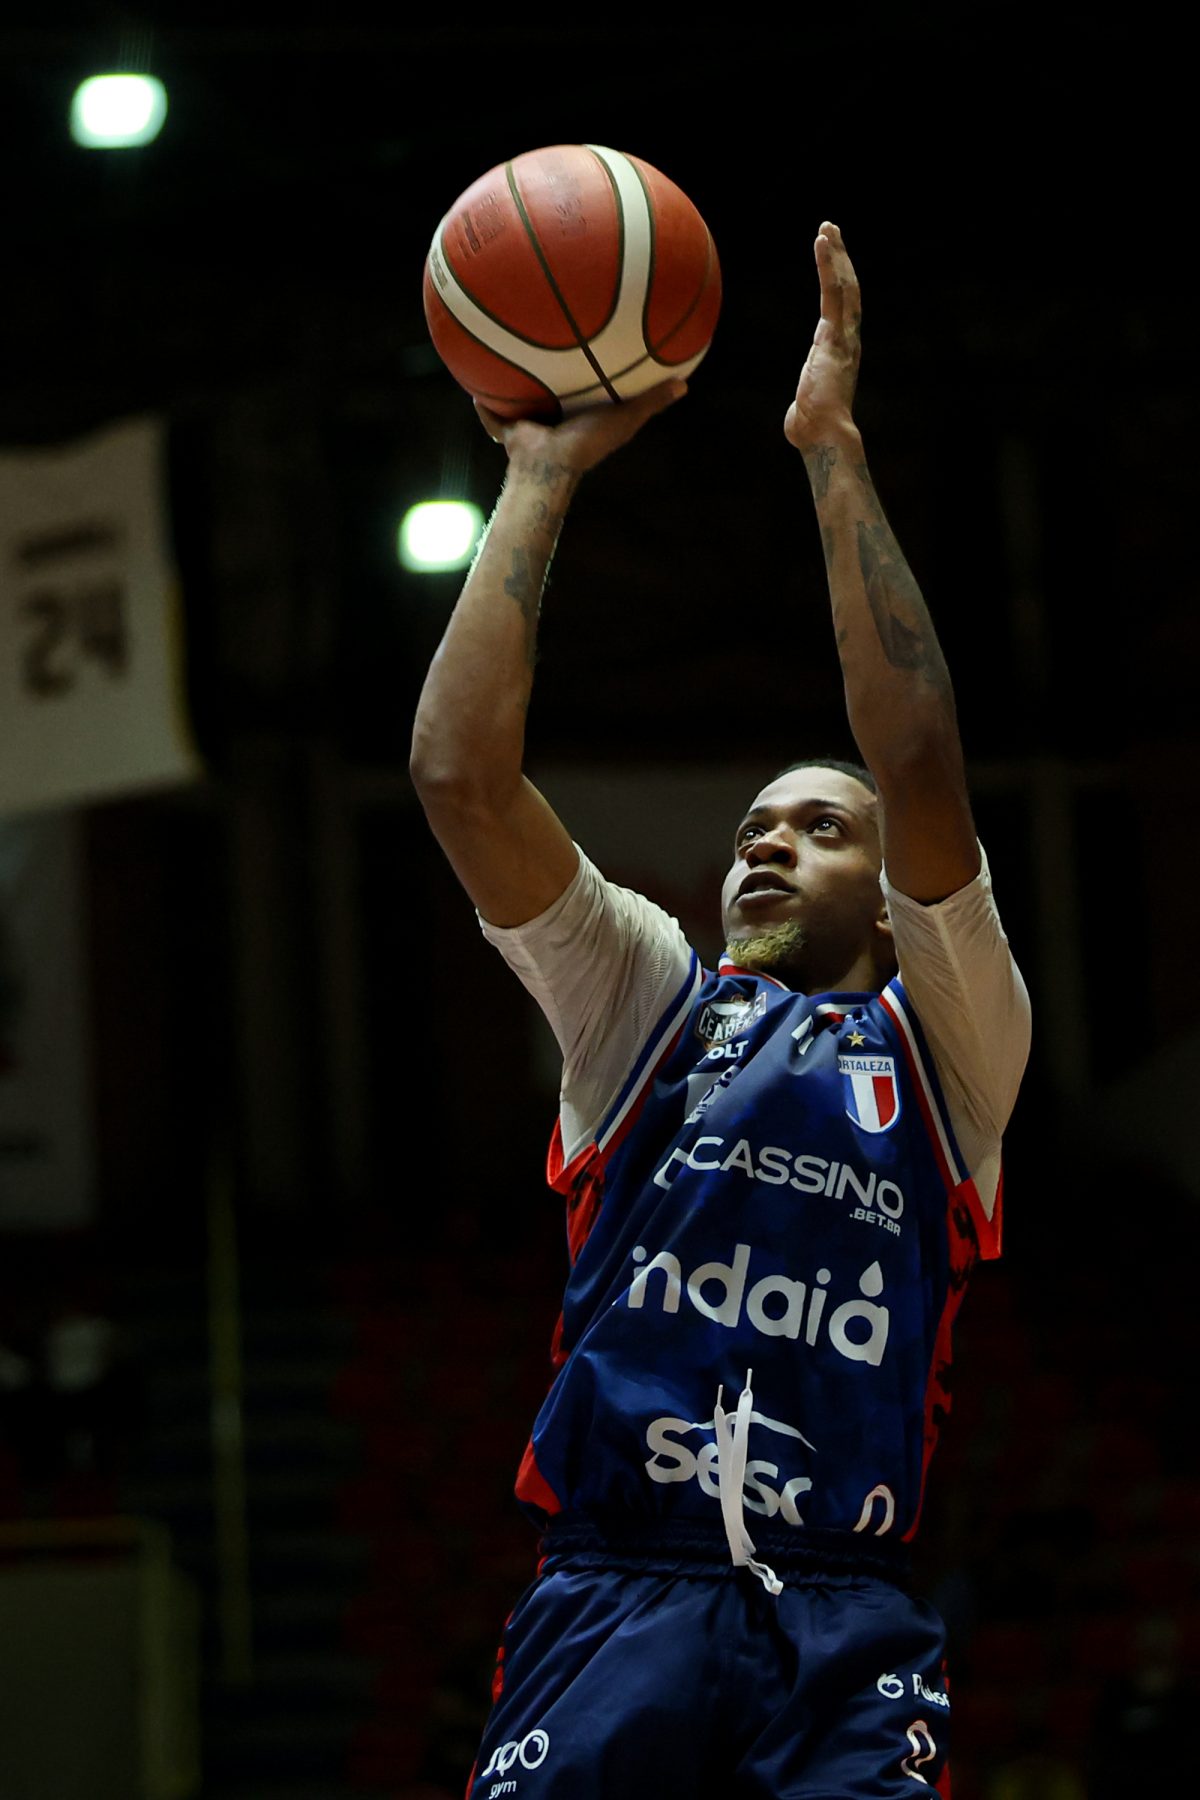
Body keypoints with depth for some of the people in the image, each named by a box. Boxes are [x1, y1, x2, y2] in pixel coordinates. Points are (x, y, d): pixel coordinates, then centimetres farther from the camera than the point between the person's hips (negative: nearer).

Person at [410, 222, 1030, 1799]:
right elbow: (460, 773, 8)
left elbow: (920, 767, -1)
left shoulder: (943, 1037, 15)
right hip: (613, 1597, 1)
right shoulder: (651, 1004, 20)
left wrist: (834, 452, -1)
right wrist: (540, 483, 10)